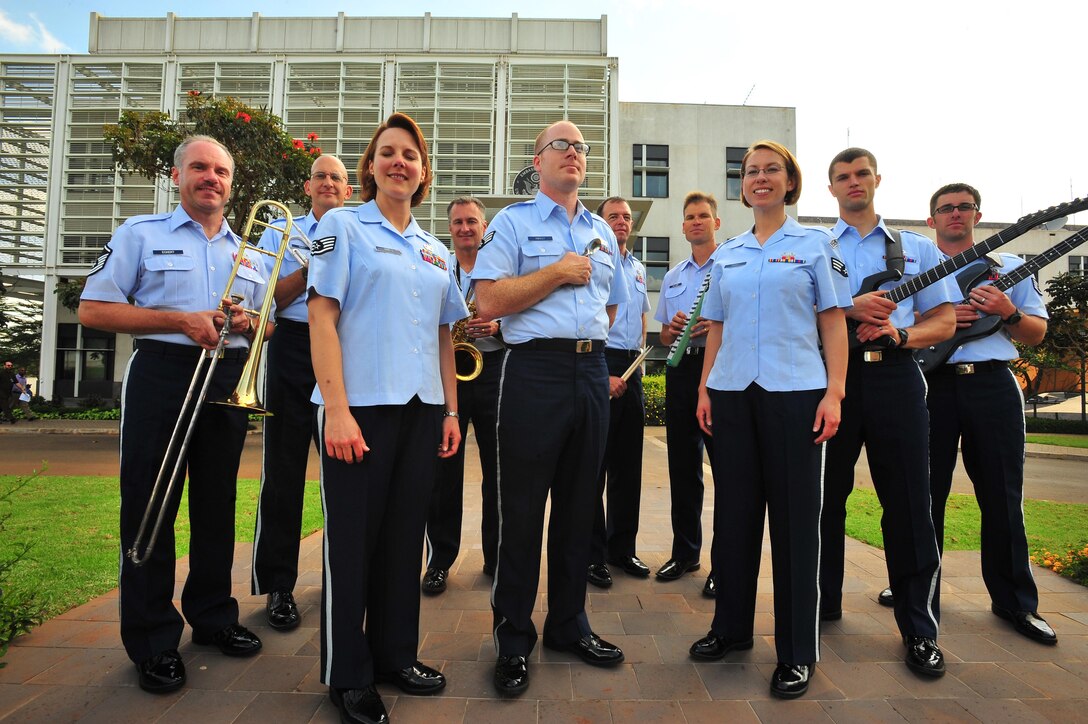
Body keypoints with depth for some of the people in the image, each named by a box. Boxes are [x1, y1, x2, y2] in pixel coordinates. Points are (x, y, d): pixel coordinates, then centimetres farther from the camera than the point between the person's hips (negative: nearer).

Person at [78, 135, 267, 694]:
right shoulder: (141, 234, 5)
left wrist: (244, 322, -6)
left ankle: (213, 615, 26)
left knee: (217, 504, 11)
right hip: (162, 374, -3)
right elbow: (92, 310, -3)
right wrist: (180, 320, -15)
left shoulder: (248, 253, 15)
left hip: (228, 381, 4)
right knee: (149, 506, 1)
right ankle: (153, 642, 14)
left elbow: (265, 326, 18)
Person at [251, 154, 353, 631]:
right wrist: (309, 270, -11)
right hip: (294, 348, -1)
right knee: (284, 470, 0)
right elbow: (267, 301, 2)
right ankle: (278, 586, 10)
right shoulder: (281, 233, 13)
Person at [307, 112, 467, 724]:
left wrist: (452, 411, 10)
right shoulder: (343, 225, 1)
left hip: (423, 409, 5)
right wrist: (336, 409, -17)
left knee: (405, 535, 12)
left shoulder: (435, 249, 16)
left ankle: (396, 654, 29)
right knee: (353, 539, 5)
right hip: (361, 406, -5)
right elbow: (322, 316, -8)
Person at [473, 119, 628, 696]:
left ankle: (569, 625, 28)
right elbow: (489, 302, -12)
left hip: (592, 372, 6)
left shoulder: (602, 231, 18)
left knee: (578, 506, 12)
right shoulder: (513, 222, 1)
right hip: (535, 373, -5)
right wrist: (559, 272, -10)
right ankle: (513, 638, 18)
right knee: (522, 510, 2)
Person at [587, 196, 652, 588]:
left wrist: (637, 362, 10)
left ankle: (622, 548, 23)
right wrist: (603, 374, -16)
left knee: (628, 464, 11)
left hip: (631, 368, 7)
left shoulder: (638, 268, 20)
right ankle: (592, 554, 8)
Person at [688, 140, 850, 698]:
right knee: (734, 510, 9)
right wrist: (704, 387, 7)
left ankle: (797, 651, 15)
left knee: (795, 516, 1)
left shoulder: (815, 244, 5)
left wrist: (835, 391, -10)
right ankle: (731, 626, 25)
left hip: (794, 392, -3)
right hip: (732, 393, 4)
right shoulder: (726, 254, 15)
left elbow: (833, 322, 0)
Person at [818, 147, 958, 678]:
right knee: (825, 498, 8)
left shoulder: (917, 248, 15)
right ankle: (822, 604, 25)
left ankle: (919, 629, 17)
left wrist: (899, 334, -10)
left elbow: (944, 322, 10)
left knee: (908, 503, 2)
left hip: (894, 376, 1)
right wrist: (849, 308, -15)